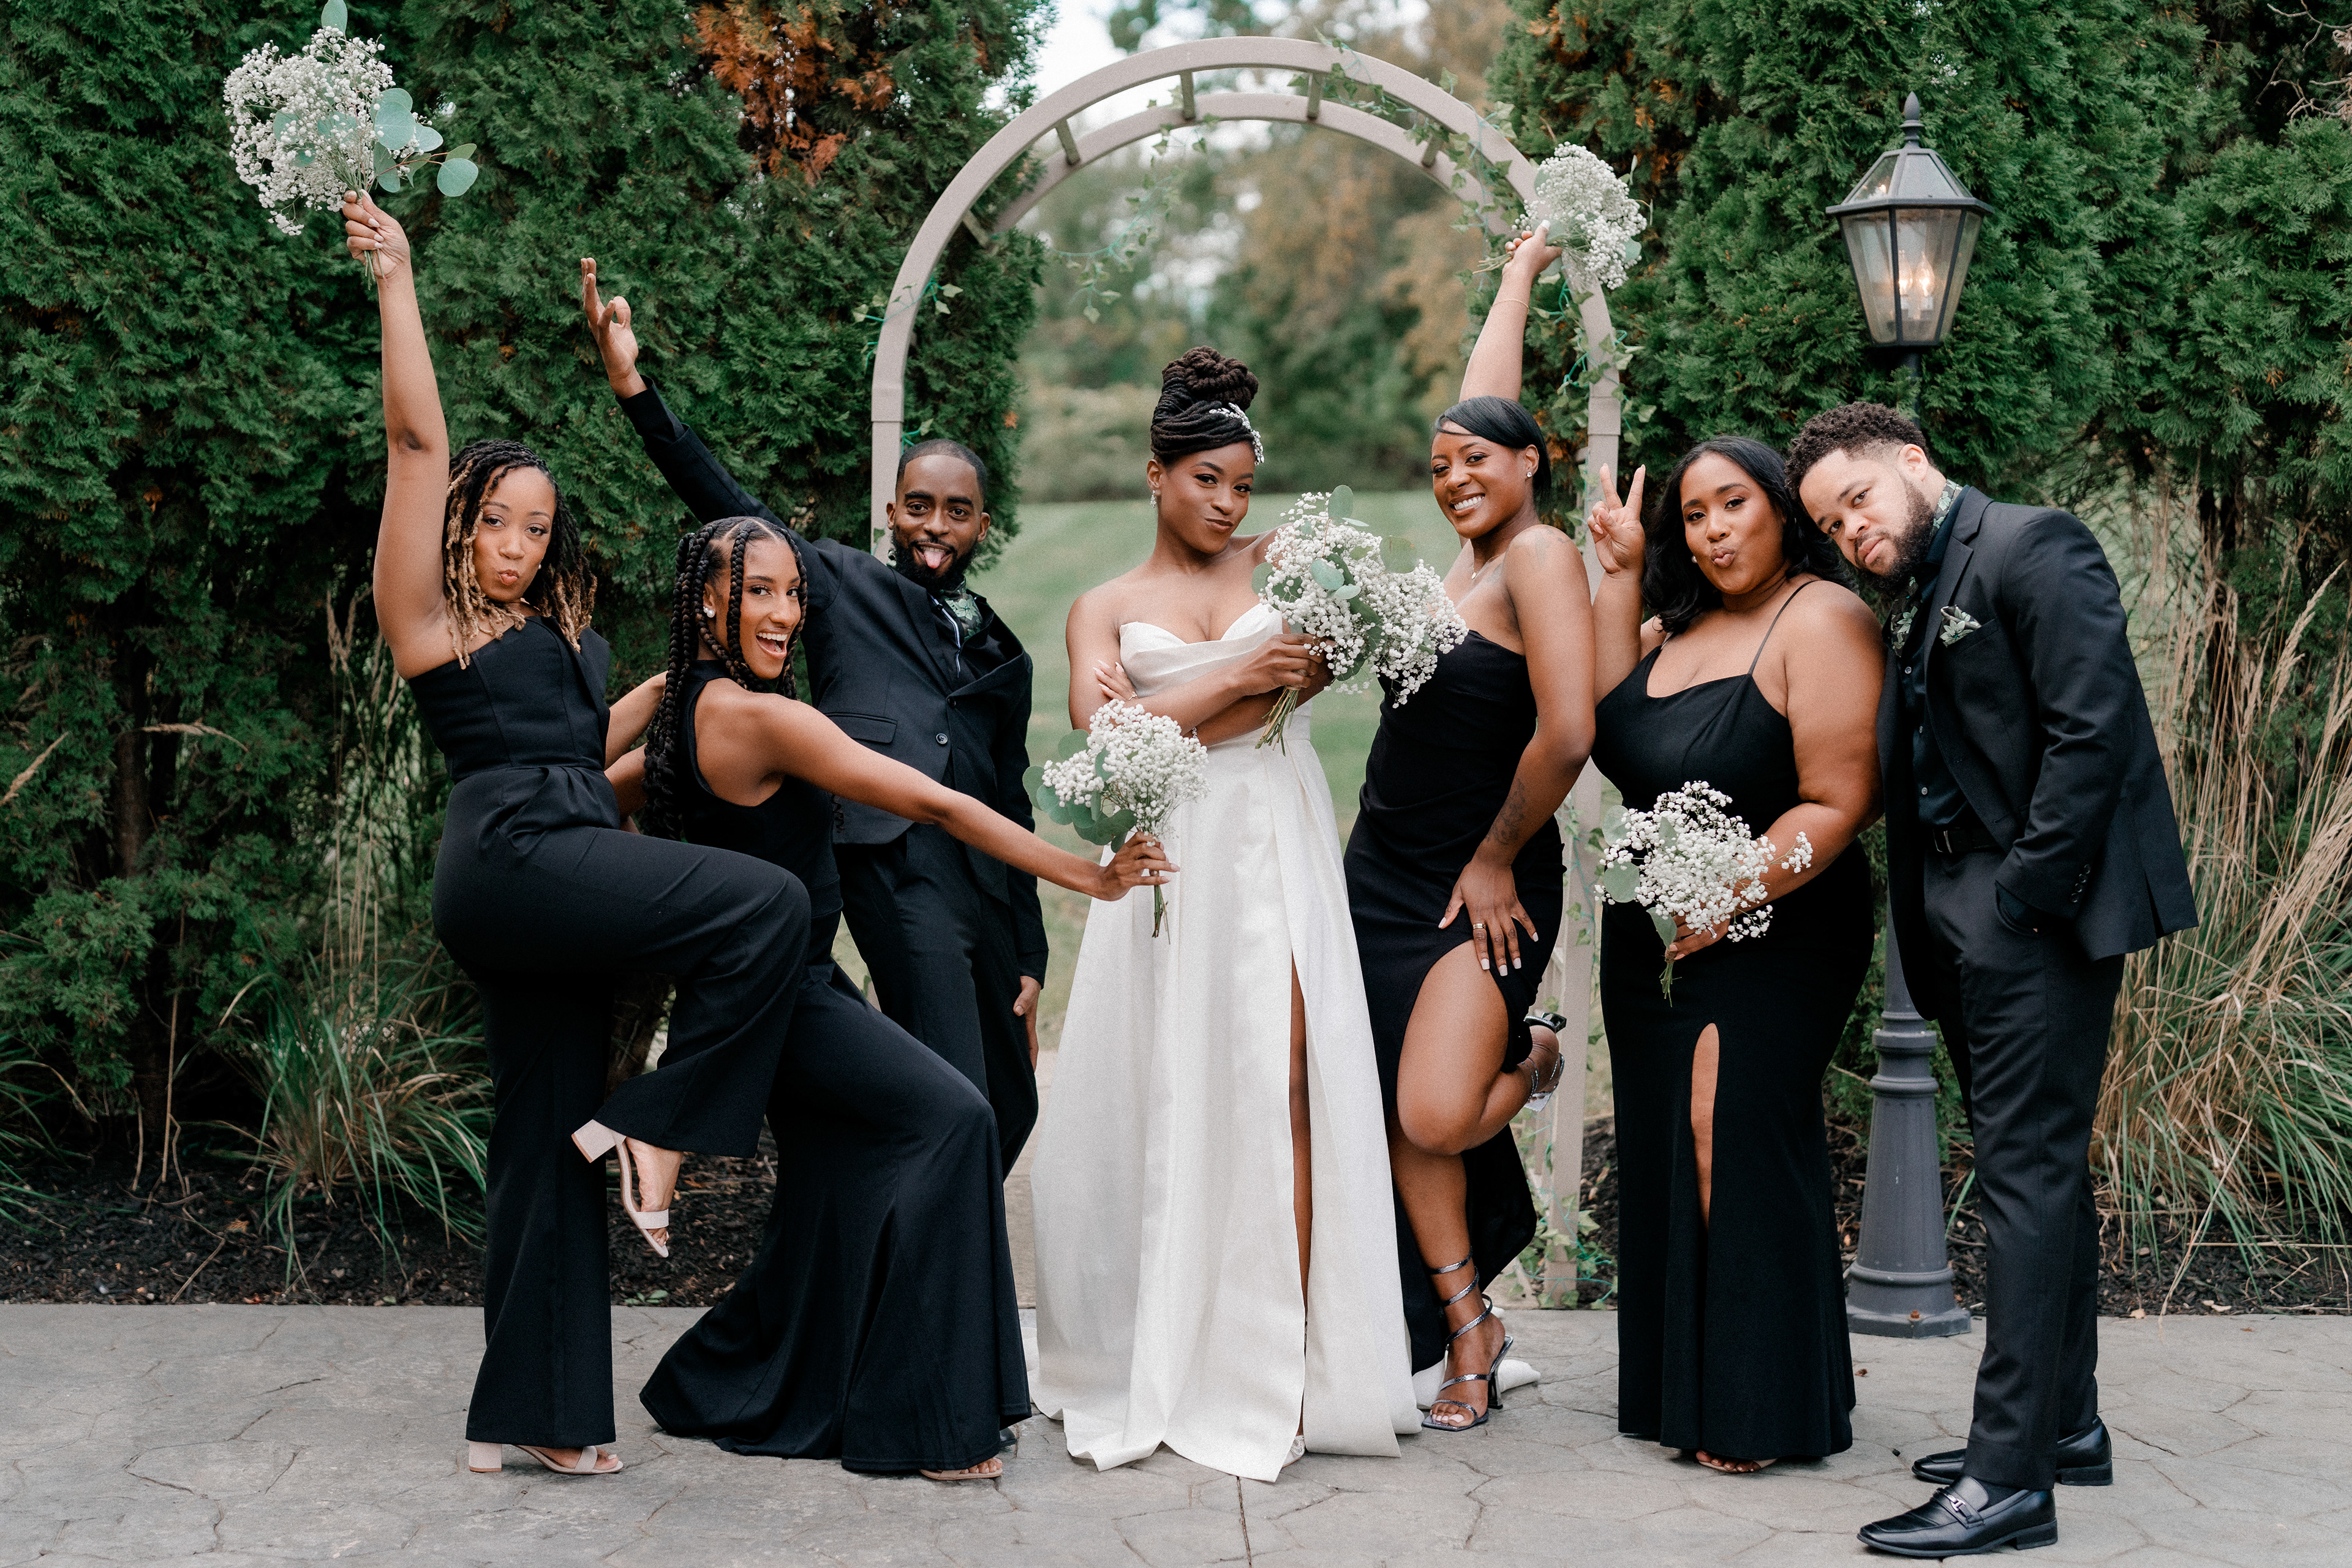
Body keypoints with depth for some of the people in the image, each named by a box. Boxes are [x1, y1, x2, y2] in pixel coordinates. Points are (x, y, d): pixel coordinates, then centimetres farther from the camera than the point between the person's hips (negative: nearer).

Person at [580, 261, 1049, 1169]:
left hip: (986, 887, 7)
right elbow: (728, 509, 1)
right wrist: (635, 387, -12)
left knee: (1012, 1108, 11)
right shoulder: (845, 585, 11)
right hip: (899, 866, -7)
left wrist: (1030, 958, 22)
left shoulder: (1001, 656, 24)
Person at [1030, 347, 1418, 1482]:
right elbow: (1105, 729, -3)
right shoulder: (1105, 608, 13)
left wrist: (1161, 716, -9)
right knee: (1156, 1102, -1)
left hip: (1271, 847, 0)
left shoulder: (1275, 564, 15)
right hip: (1165, 861, 0)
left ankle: (1274, 1374, -8)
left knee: (1276, 1088, -10)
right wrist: (1237, 677, -9)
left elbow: (1311, 672, 0)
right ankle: (1151, 1370, 10)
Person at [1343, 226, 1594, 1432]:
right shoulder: (1471, 553, 9)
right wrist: (1520, 272, 34)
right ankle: (1466, 1329, 17)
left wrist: (1496, 859, -11)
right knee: (1404, 1116, 4)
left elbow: (1568, 734, -21)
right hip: (1384, 877, 8)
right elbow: (1482, 410, 24)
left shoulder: (1541, 556, -12)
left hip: (1479, 892, -8)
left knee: (1438, 1113, -17)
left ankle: (1531, 1062, 17)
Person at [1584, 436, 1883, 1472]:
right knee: (1665, 1151, 8)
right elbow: (1610, 739, 2)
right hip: (1652, 938, 7)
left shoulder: (1823, 621, -11)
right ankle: (1683, 1390, 18)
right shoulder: (1674, 625, 12)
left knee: (1734, 1145, -9)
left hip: (1772, 933, -7)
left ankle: (1758, 1412, 0)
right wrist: (1619, 576, 4)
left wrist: (1732, 899, -22)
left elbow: (1837, 802, -16)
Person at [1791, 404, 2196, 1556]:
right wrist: (1933, 922, 4)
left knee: (2027, 1174, -9)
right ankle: (2064, 1427, 26)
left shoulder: (2032, 546, -9)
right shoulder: (1918, 599, 18)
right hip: (1966, 928, 9)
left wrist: (2026, 894, -17)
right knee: (2039, 1170, 15)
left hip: (2041, 912, -9)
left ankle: (2009, 1477, -7)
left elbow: (2093, 726, -17)